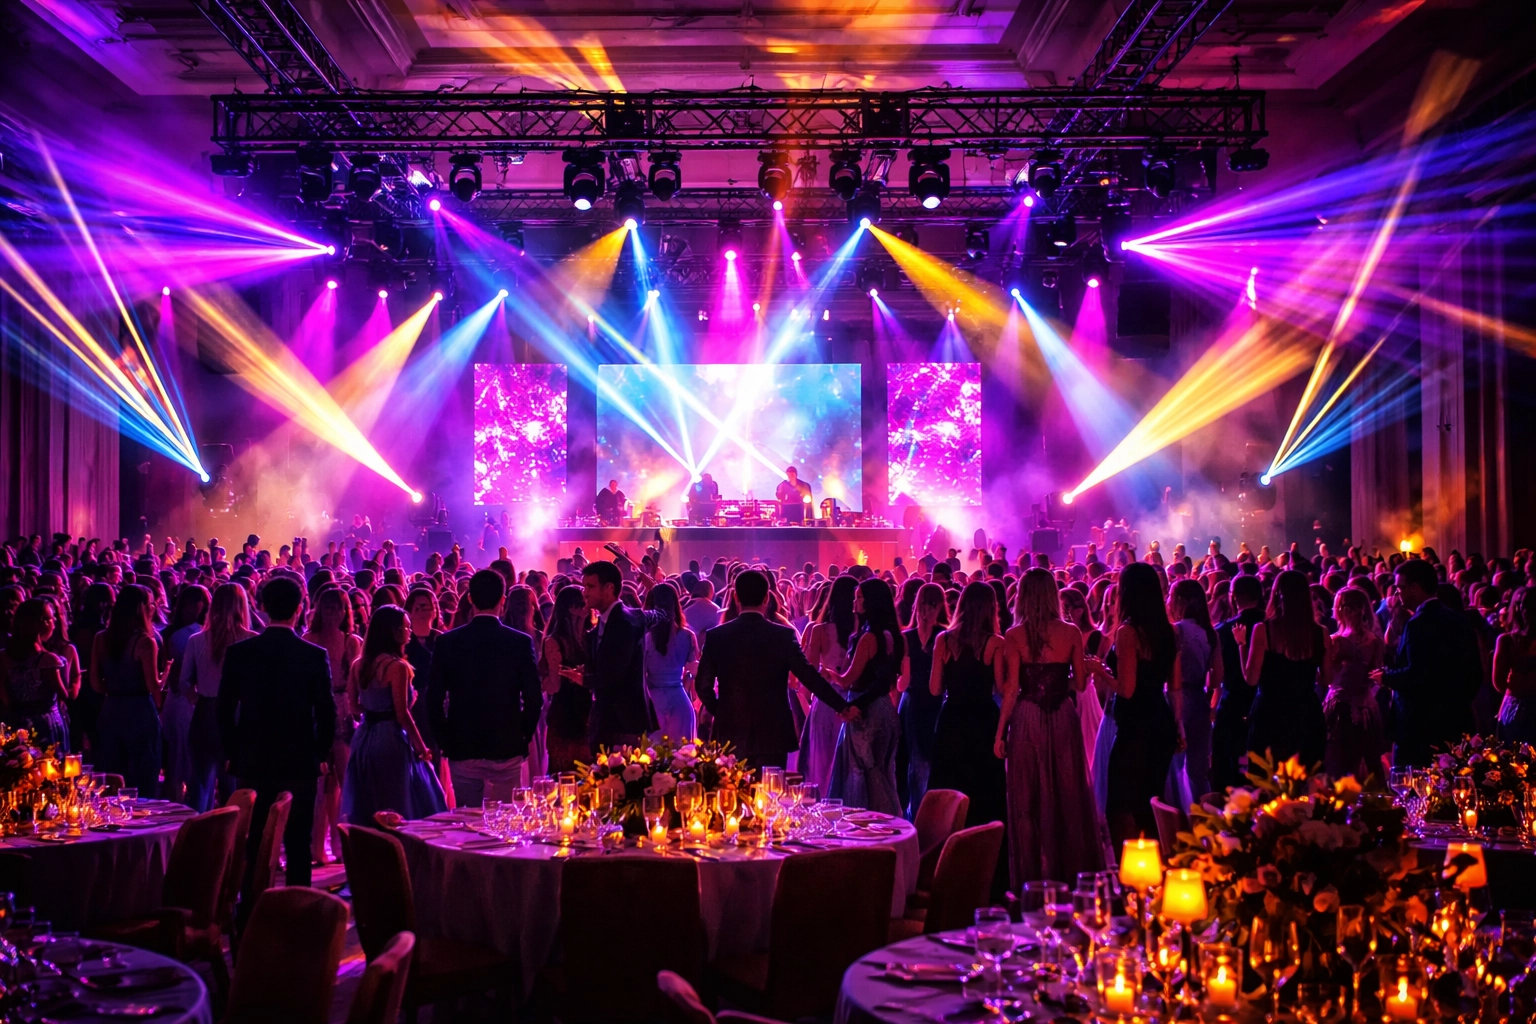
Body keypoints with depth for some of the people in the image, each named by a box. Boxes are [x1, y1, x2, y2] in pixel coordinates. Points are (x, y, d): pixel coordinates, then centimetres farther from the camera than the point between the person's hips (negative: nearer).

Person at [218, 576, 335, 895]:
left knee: (253, 845, 10)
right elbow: (326, 711, -6)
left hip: (252, 762, 1)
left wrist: (233, 752, 11)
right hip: (300, 762, -1)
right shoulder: (315, 655, -9)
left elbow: (224, 710, 0)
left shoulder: (239, 652, -4)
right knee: (298, 845, 6)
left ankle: (251, 910, 15)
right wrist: (321, 755, 7)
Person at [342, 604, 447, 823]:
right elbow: (402, 713, -17)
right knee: (399, 806, 1)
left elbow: (354, 704, 11)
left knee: (366, 807, 14)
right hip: (390, 739, -7)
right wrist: (421, 746, -8)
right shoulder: (397, 666, -16)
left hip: (364, 737, 7)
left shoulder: (359, 664, 5)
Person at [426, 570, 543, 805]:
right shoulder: (521, 642, -6)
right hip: (508, 749, -1)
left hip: (462, 750, 1)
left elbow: (434, 699, -2)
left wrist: (445, 740, 8)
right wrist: (523, 736, 7)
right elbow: (533, 698, -6)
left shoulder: (447, 642, -3)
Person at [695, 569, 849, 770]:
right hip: (773, 735, -1)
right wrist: (842, 706, -1)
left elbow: (704, 685, -2)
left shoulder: (715, 636, -3)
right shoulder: (784, 635, -7)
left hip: (730, 735, 1)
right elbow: (809, 677, -8)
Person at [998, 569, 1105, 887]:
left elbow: (1011, 688, -10)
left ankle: (1032, 875, 11)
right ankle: (1071, 869, 18)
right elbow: (1080, 683, 2)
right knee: (1068, 793, 11)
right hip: (1063, 718, 1)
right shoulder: (1071, 633, -2)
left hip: (1027, 719, -1)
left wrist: (1000, 732, -4)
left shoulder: (1014, 636, -7)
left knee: (1029, 797, 7)